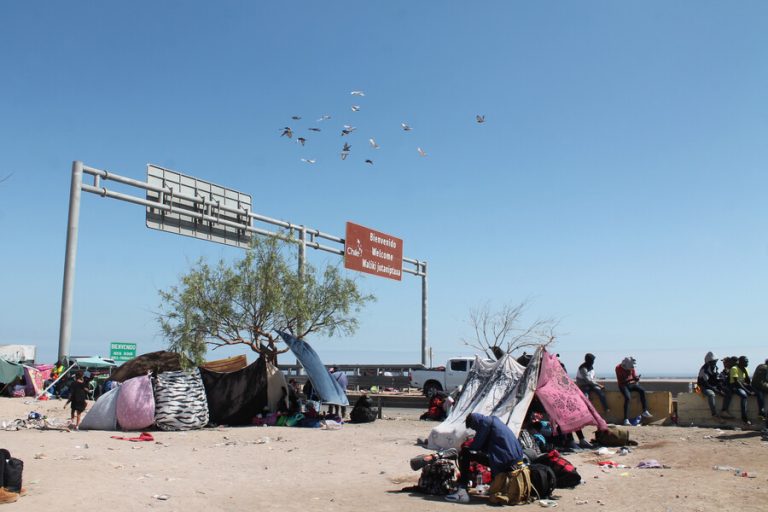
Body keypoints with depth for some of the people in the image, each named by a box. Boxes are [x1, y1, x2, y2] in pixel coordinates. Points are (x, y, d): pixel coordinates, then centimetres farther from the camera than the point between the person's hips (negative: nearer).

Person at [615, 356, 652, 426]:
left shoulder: (631, 368, 4)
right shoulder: (618, 368, -10)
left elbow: (634, 377, 8)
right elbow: (620, 381, -15)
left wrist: (637, 378, -18)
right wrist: (631, 379, -27)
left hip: (632, 384, 5)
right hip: (623, 385, -5)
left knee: (642, 391, -24)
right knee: (628, 398, -31)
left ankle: (645, 411, -22)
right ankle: (626, 419, -36)